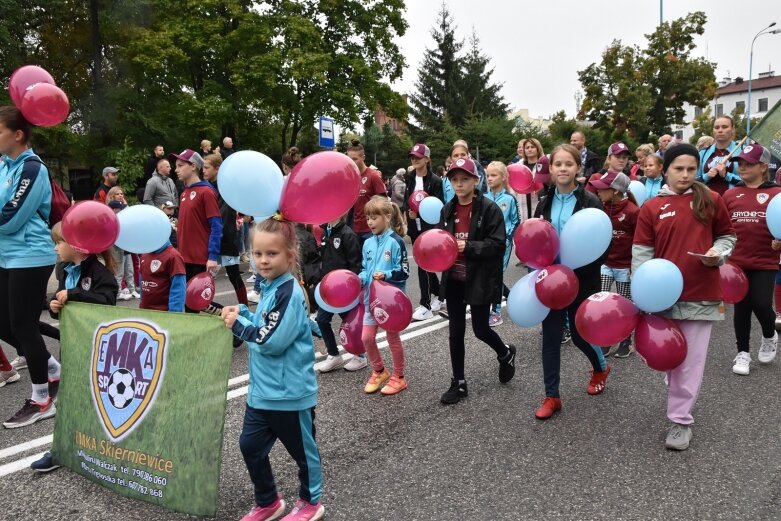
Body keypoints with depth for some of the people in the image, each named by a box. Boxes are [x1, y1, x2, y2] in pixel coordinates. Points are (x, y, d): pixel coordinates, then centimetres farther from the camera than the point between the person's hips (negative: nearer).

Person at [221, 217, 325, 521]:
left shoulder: (289, 293, -22)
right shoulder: (270, 287, 7)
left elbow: (273, 340, -26)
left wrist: (237, 324, -15)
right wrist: (242, 313, -1)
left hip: (289, 392, -9)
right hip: (263, 389, 9)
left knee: (302, 450, 12)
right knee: (250, 446, 17)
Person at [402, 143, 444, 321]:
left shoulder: (435, 180, -8)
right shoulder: (410, 179, 11)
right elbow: (406, 201, 13)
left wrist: (420, 212, -23)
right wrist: (407, 211, -8)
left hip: (429, 228, -6)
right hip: (415, 227, 6)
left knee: (423, 264, -9)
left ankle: (425, 306, -3)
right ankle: (437, 295, 29)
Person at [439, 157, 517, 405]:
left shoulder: (489, 209, -11)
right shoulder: (447, 210, 6)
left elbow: (498, 245, -16)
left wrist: (468, 247, -25)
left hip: (480, 280, -5)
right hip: (454, 280, 5)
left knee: (480, 329, 6)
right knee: (455, 332, 8)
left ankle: (506, 354, 40)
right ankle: (459, 383, 20)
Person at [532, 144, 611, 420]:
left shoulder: (590, 202, -9)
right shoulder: (545, 203, 5)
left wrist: (576, 270, -21)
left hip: (580, 281, -3)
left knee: (580, 334, 10)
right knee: (550, 337, 5)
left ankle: (601, 368, 43)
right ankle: (551, 396, 16)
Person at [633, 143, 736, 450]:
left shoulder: (711, 200, 1)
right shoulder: (651, 207, 0)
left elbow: (727, 236, 12)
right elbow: (641, 252, -1)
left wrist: (718, 253, -10)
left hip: (701, 294, -1)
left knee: (690, 360, 3)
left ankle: (680, 420, 14)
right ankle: (681, 397, 41)